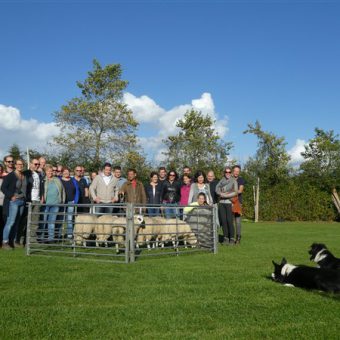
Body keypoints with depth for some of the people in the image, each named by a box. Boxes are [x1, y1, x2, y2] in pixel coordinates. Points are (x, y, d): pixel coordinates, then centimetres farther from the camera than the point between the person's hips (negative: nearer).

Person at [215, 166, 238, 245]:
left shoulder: (234, 181, 3)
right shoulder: (221, 181, 13)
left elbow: (235, 192, -6)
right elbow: (217, 190, 3)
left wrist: (224, 195, -7)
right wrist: (227, 194, -11)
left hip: (229, 203, -3)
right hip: (221, 203, 3)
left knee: (229, 221, -8)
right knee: (223, 220, 2)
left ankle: (232, 239, 0)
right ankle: (225, 238, 9)